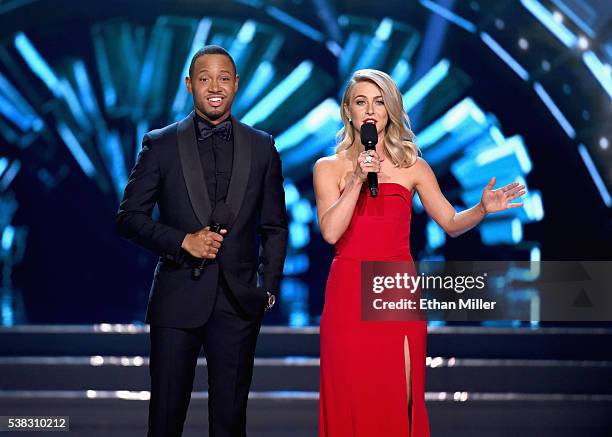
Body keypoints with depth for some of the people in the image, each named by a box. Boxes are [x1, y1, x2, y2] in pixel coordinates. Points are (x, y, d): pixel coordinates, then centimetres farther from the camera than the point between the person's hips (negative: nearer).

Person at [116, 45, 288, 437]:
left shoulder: (262, 148, 8)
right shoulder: (160, 144, 3)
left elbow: (275, 227, 12)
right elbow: (130, 217, 2)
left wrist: (269, 289, 4)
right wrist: (183, 240, -11)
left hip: (238, 302, 1)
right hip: (178, 300, -1)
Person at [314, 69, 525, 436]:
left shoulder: (413, 167, 7)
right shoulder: (329, 168, 4)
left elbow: (452, 223, 8)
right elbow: (330, 232, -9)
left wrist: (483, 208, -10)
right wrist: (357, 180, -15)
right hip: (349, 293, -1)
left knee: (399, 401, 1)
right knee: (352, 402, 1)